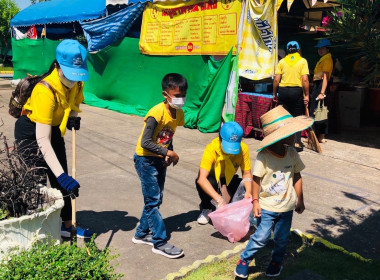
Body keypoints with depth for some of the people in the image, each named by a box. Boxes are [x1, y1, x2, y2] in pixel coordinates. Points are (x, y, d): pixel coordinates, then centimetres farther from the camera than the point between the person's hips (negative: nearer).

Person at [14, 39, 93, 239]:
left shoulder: (76, 82, -14)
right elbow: (42, 141, -38)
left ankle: (66, 225, 25)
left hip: (55, 128, 7)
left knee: (60, 181, 11)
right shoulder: (45, 91, -35)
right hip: (30, 131, -7)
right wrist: (63, 176, -42)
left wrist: (73, 116, -10)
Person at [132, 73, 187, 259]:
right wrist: (168, 152, -25)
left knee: (155, 200, 14)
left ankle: (142, 234, 30)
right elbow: (145, 142, -27)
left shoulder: (179, 114, 0)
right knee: (153, 201, -2)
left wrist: (169, 155, -9)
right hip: (146, 159, -8)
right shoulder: (157, 113, -24)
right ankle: (160, 243, 6)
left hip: (160, 160, 8)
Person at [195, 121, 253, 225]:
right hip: (211, 178, -2)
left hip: (229, 180, 2)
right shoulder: (211, 148, -33)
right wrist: (218, 199, -52)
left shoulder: (243, 148, -23)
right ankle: (206, 209, -4)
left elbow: (247, 173, -16)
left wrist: (248, 191, -36)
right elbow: (201, 178, -42)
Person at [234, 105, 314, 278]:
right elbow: (256, 179, -13)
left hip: (287, 207, 4)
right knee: (261, 237, 1)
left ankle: (277, 261, 42)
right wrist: (255, 201, -12)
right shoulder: (263, 156, -20)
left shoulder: (292, 153, -5)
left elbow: (297, 177, 5)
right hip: (267, 207, -4)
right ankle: (244, 260, 23)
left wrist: (299, 200, 10)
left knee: (282, 238, 16)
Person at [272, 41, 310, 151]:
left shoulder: (282, 61, 5)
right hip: (297, 91, -2)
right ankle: (297, 142, 4)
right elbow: (305, 80, -8)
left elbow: (276, 79, 0)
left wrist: (274, 93, 9)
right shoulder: (302, 61, 1)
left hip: (283, 90, 2)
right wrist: (306, 95, -4)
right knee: (298, 117, 8)